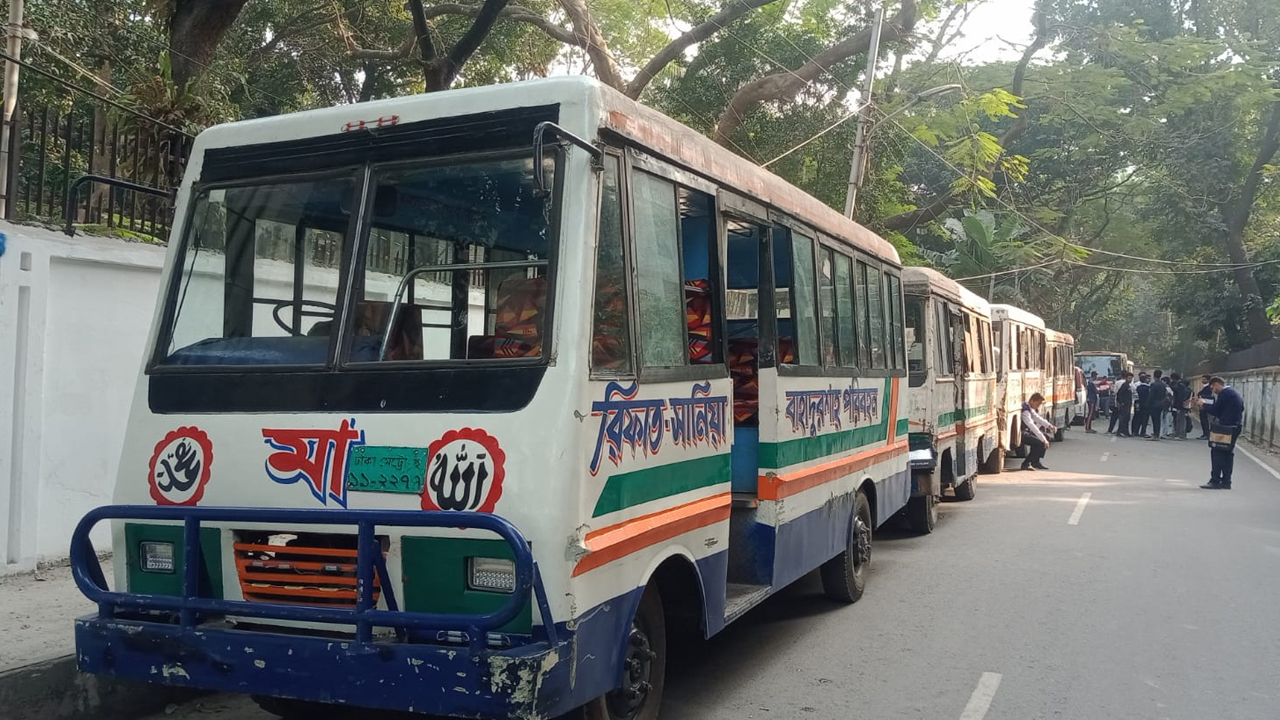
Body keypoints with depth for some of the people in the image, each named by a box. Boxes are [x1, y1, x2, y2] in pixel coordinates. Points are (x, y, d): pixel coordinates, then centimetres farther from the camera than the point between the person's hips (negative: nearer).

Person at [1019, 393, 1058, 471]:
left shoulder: (1031, 408, 10)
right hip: (1021, 434, -11)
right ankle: (1026, 464, -11)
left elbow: (1037, 418, 19)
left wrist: (1049, 425, 2)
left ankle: (1035, 462, 18)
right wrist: (1043, 439, -31)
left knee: (1046, 438, 16)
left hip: (1026, 432, 11)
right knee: (1041, 443, -21)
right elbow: (1032, 426, -30)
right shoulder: (1025, 410, -24)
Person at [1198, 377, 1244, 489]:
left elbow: (1215, 410, -13)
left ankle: (1215, 481, -7)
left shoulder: (1225, 393, -12)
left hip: (1225, 427, -9)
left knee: (1216, 453, -6)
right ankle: (1226, 482, 15)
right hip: (1235, 427, 9)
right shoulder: (1234, 393, 17)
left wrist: (1204, 406, 4)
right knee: (1228, 454, 12)